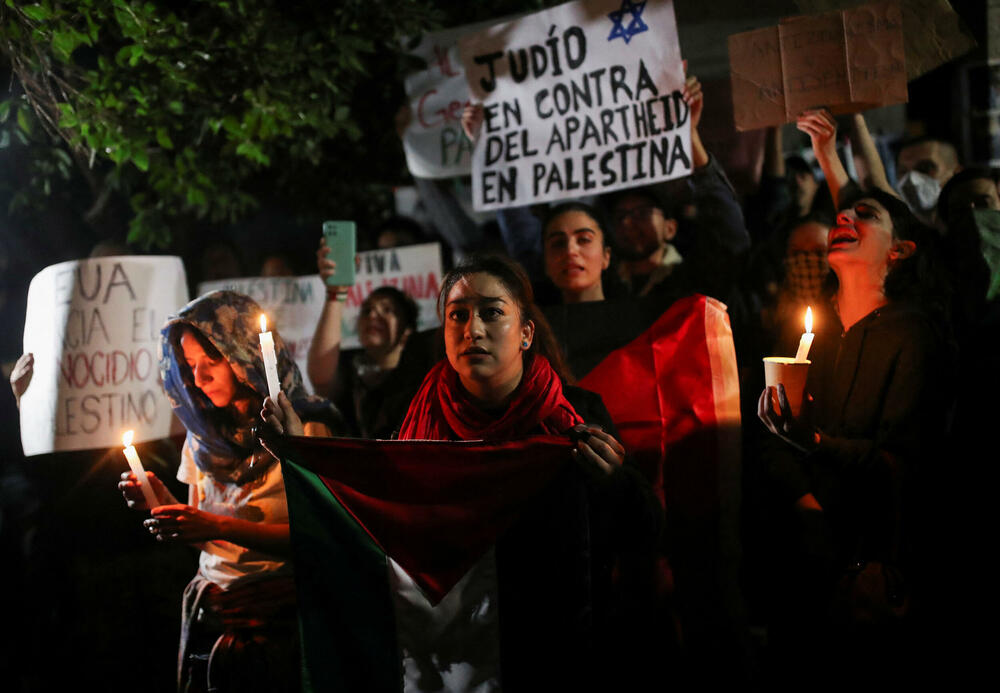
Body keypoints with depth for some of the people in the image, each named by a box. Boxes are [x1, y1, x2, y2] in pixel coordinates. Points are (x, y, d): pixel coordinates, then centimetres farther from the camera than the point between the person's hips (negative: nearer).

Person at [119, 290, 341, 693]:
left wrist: (221, 526, -25)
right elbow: (201, 536, 11)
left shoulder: (304, 429, -9)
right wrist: (162, 502, -8)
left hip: (278, 616, -5)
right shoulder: (204, 436, 10)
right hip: (207, 614, 5)